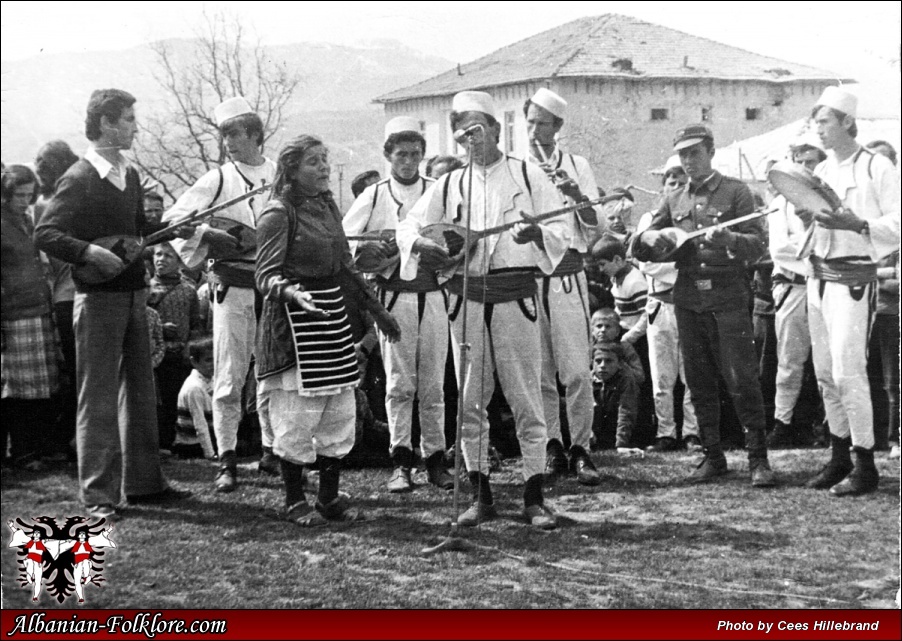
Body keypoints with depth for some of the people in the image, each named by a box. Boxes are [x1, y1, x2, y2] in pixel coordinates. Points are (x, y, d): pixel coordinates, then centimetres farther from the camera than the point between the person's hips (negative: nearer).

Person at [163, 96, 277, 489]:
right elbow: (173, 221, 0)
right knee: (229, 376, -3)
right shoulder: (217, 181, 3)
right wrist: (210, 238, -14)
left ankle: (272, 449, 22)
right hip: (232, 287, -2)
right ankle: (227, 460, 2)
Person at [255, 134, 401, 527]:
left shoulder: (327, 206, 13)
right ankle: (294, 500, 10)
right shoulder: (278, 214, -10)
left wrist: (375, 308, 21)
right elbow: (266, 275, -12)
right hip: (294, 319, -8)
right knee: (296, 414, -3)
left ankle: (329, 495, 18)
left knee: (340, 412, 8)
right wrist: (294, 294, -32)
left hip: (333, 311, 8)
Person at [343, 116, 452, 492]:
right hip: (394, 295, -1)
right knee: (399, 383, -3)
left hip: (433, 294, 1)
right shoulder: (374, 197, 7)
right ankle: (401, 463, 1)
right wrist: (370, 251, -13)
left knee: (433, 384, 4)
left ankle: (435, 458, 11)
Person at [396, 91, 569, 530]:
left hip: (515, 298, -3)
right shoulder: (450, 184, 11)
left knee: (525, 398, -2)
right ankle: (481, 496, 14)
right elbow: (408, 226, 11)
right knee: (469, 400, 5)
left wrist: (536, 233, -22)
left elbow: (560, 232, 0)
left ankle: (535, 499, 4)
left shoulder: (528, 176, 4)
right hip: (465, 300, 3)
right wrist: (421, 245, -11)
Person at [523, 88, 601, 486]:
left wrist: (576, 195, -13)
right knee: (538, 372, 2)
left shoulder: (576, 166, 9)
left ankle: (580, 449, -1)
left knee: (576, 370, -7)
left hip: (567, 275, -1)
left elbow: (594, 228, 4)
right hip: (525, 276, 1)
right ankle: (551, 447, 11)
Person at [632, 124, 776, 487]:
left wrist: (728, 239, -26)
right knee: (699, 383, 7)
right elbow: (642, 251, 13)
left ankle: (758, 458, -1)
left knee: (742, 380, -7)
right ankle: (713, 457, 16)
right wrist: (649, 239, -10)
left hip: (728, 297, -4)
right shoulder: (674, 201, 15)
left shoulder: (736, 192, 2)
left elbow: (758, 245, -6)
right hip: (688, 300, 4)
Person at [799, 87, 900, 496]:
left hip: (853, 278, -7)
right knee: (825, 372, 9)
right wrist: (806, 218, 1)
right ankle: (839, 457, 19)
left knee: (847, 371, -11)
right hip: (818, 275, 7)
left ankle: (866, 467, -4)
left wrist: (857, 224, -22)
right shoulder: (821, 171, 15)